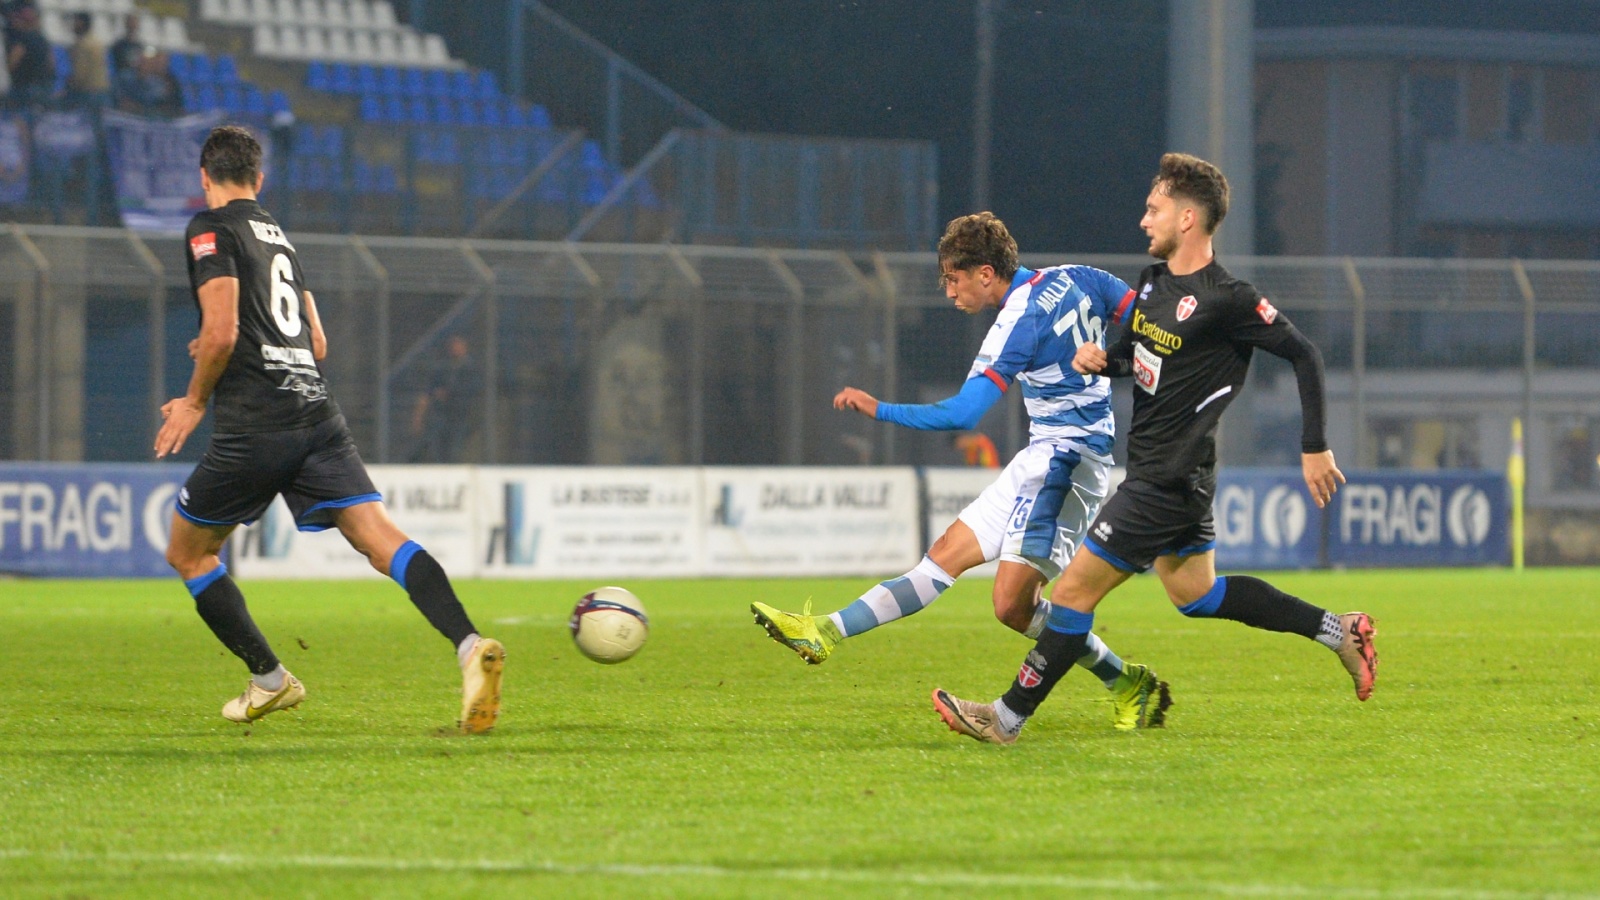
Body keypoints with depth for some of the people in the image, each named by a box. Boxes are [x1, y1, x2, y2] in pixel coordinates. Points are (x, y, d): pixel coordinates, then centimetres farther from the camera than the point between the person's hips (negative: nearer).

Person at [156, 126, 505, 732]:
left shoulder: (213, 228, 2)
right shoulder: (280, 238, 25)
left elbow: (221, 332, -11)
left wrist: (195, 401, 4)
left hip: (253, 426, -6)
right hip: (317, 411, 6)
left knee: (188, 551, 17)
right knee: (378, 535, -11)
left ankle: (268, 680, 15)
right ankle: (469, 645, -35)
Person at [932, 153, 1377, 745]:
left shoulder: (1226, 300, -19)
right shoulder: (1154, 281, 8)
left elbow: (1302, 355, -15)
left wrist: (1314, 448, -14)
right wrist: (1101, 358, -1)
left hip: (1169, 480, -10)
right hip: (1156, 470, 10)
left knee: (1075, 590, -5)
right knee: (1195, 594, 20)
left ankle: (1008, 718, 4)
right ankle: (1338, 631, 25)